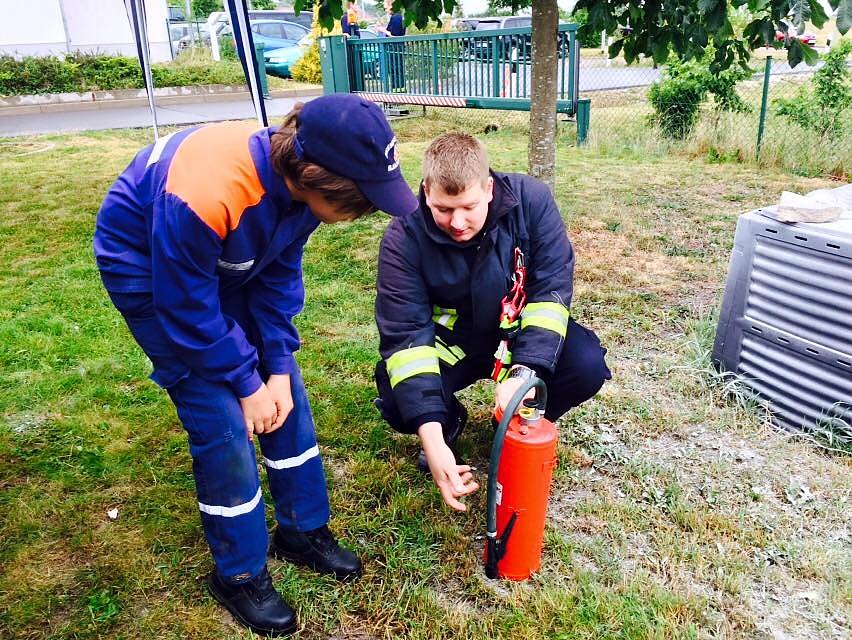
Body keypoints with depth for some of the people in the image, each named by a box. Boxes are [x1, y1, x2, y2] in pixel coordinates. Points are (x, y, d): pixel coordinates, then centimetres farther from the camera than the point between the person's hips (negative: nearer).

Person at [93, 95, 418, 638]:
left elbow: (280, 276, -7)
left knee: (286, 395, 5)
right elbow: (187, 308, -28)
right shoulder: (203, 194, -41)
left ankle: (303, 529, 24)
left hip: (228, 267, 7)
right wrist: (247, 384, -17)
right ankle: (240, 573, 12)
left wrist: (279, 368, -11)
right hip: (151, 271, -6)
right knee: (222, 422, -9)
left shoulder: (301, 178, -19)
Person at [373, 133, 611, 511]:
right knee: (397, 398, -27)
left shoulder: (530, 200, -21)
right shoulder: (405, 237, -23)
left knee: (587, 365, -27)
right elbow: (405, 333, -27)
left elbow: (551, 288, -21)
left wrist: (525, 373, -36)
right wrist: (432, 437, -37)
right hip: (452, 337, 0)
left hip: (522, 329, 1)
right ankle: (449, 423, 11)